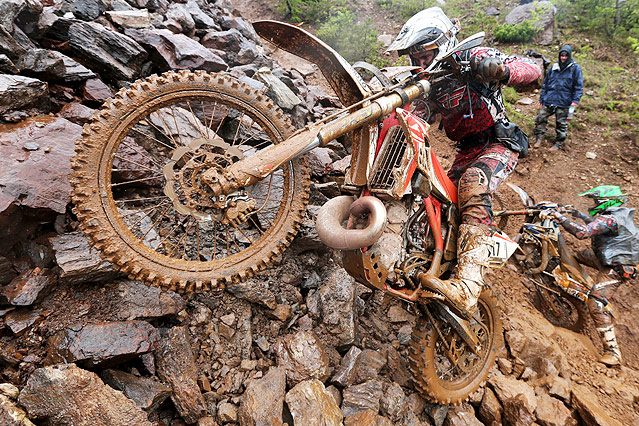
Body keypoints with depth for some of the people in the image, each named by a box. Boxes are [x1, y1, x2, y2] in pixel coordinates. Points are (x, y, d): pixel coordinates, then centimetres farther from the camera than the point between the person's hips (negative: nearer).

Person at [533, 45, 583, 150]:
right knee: (540, 119, -3)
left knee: (561, 124, 3)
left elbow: (579, 86, -1)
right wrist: (541, 99, 14)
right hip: (548, 100, 3)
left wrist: (575, 100, -13)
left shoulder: (575, 68, 2)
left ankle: (559, 143, 14)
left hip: (564, 103, -3)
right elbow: (545, 83, 18)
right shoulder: (554, 67, 13)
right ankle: (538, 139, 11)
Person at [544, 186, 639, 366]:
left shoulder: (610, 219, -23)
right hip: (611, 258, 11)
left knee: (595, 304, -17)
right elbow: (596, 224, 29)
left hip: (616, 268, -11)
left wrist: (561, 218, -29)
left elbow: (583, 232, -35)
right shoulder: (619, 214, 10)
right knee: (581, 254, 29)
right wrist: (577, 214, 30)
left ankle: (612, 352, -15)